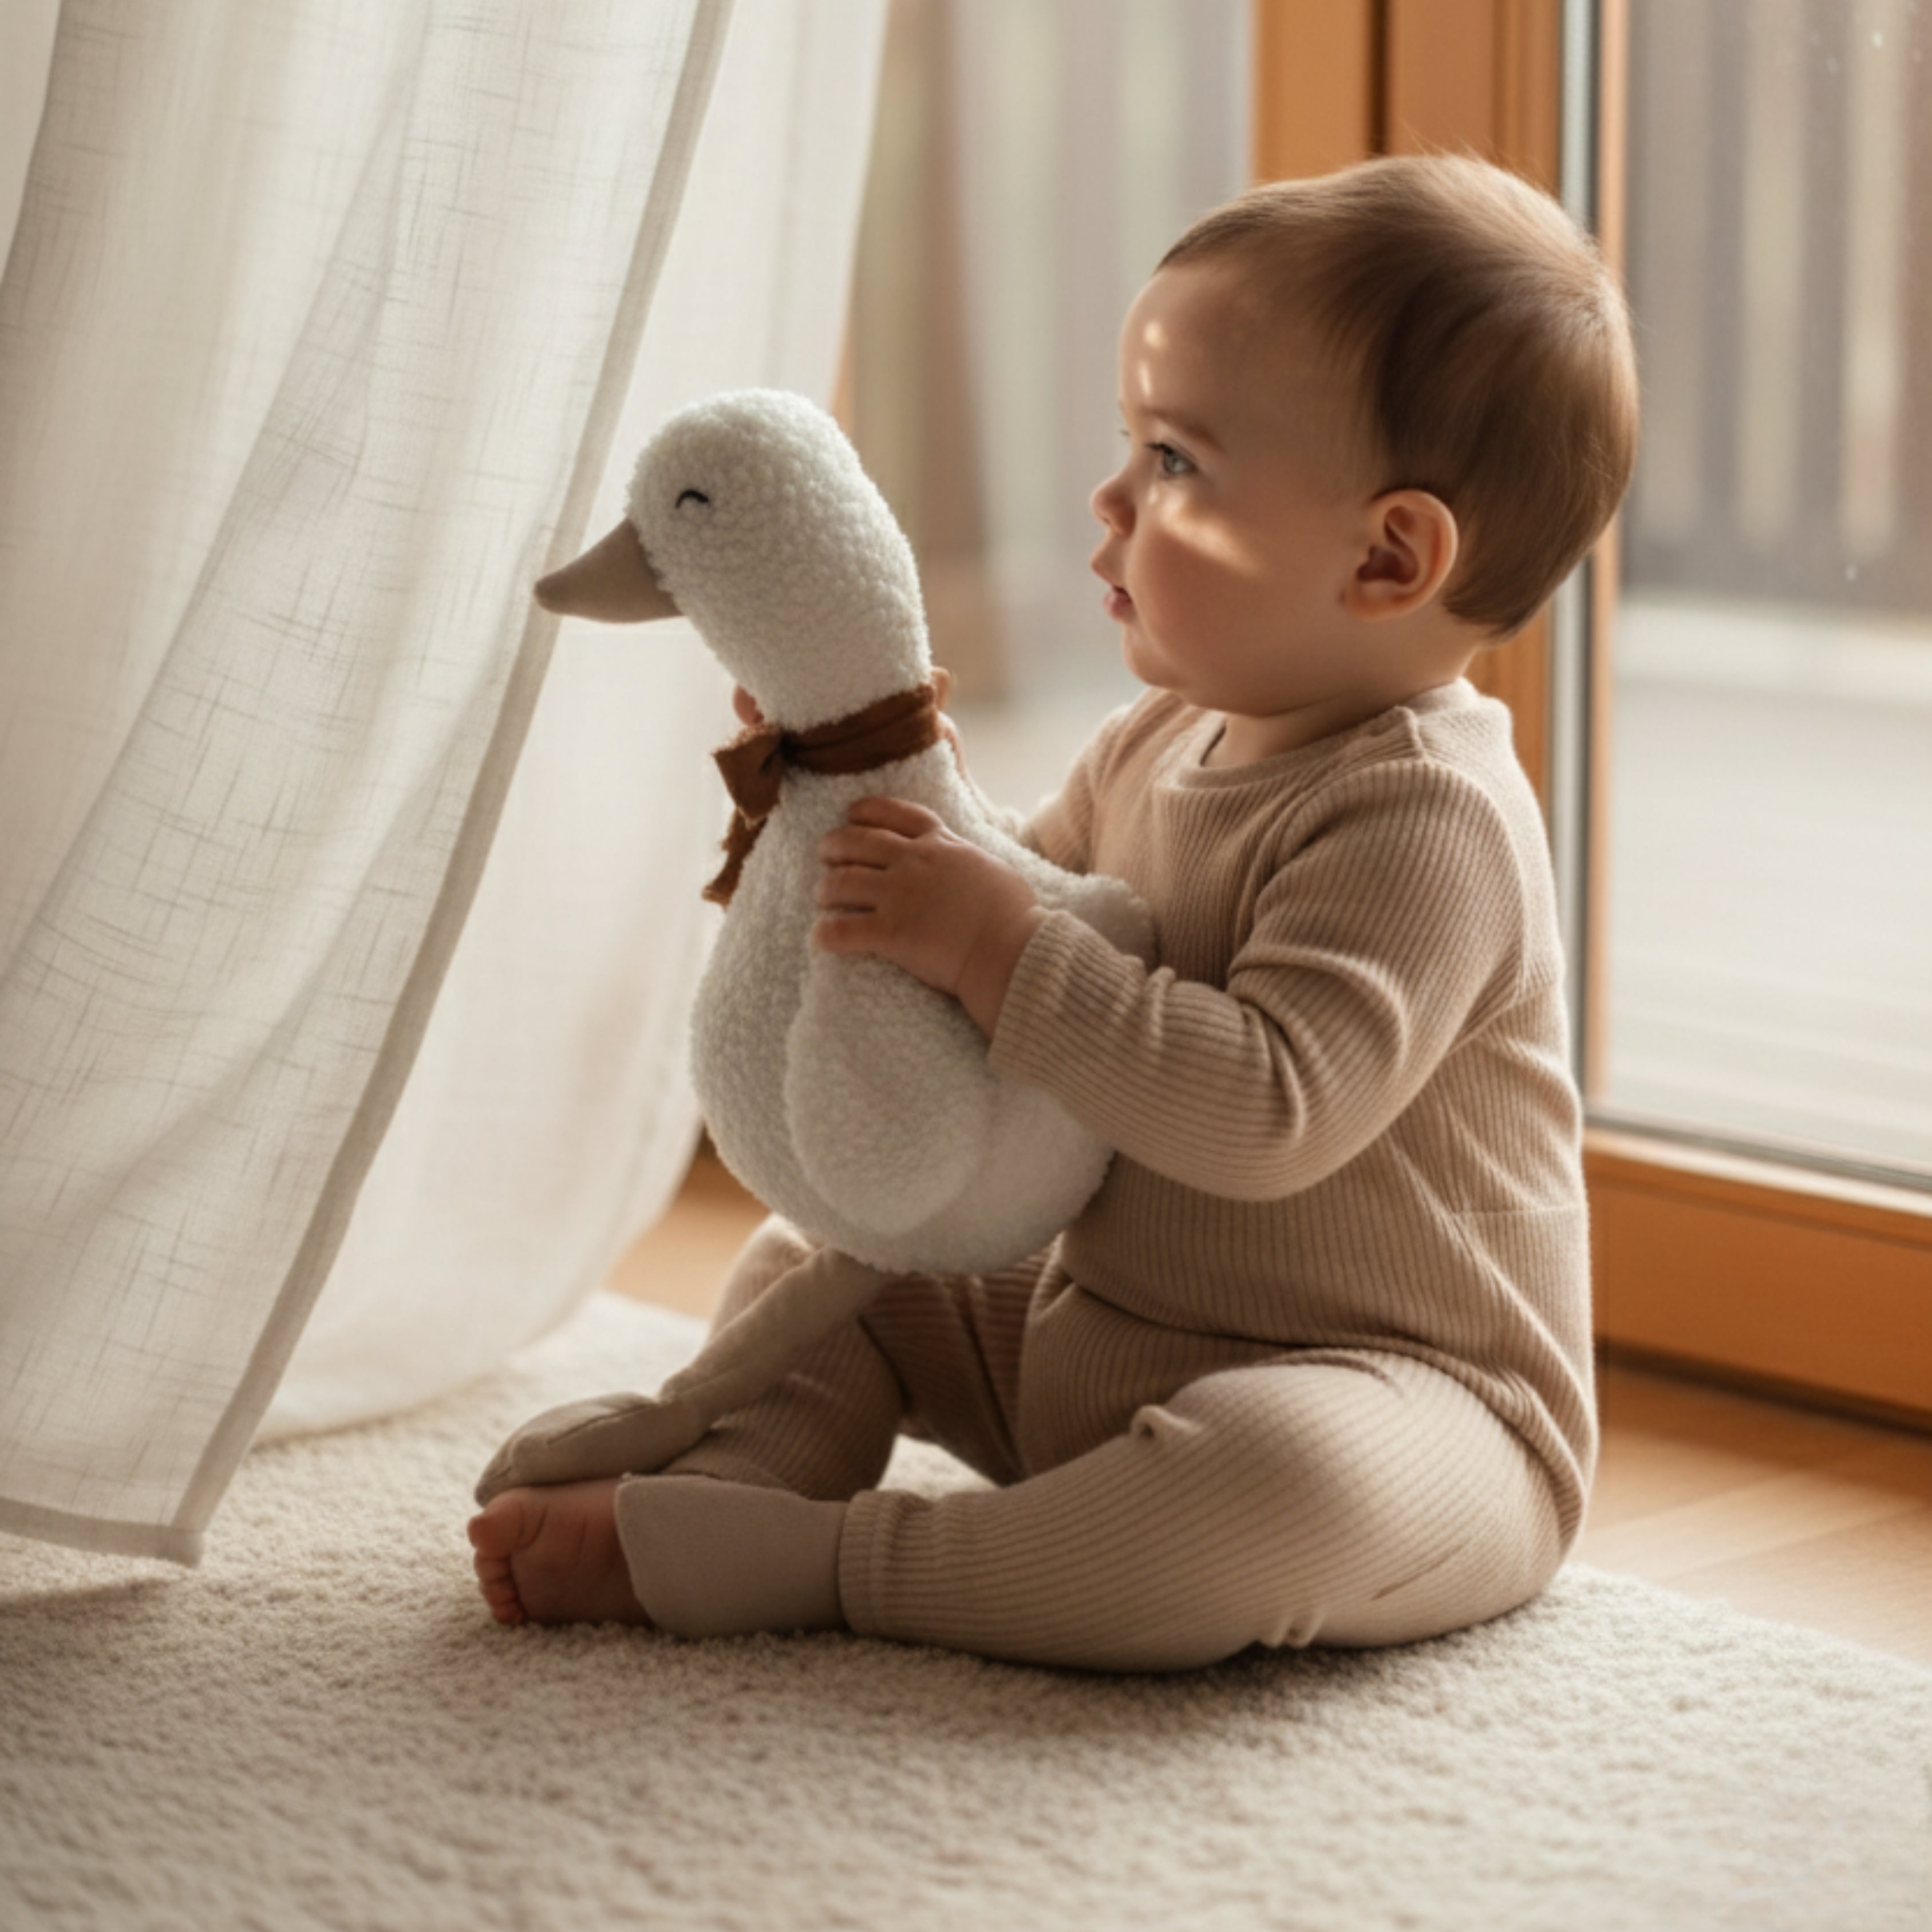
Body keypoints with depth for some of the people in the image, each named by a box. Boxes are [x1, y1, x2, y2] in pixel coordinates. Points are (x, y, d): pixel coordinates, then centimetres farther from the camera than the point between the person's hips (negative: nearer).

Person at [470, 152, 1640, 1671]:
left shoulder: (1428, 819, -23)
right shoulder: (1165, 745, 5)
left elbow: (1264, 1112, -35)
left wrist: (994, 948, -31)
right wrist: (913, 815, -1)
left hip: (1383, 1394, -9)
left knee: (1288, 1486, -42)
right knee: (812, 1260, 17)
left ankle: (803, 1566, -30)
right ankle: (720, 1486, -9)